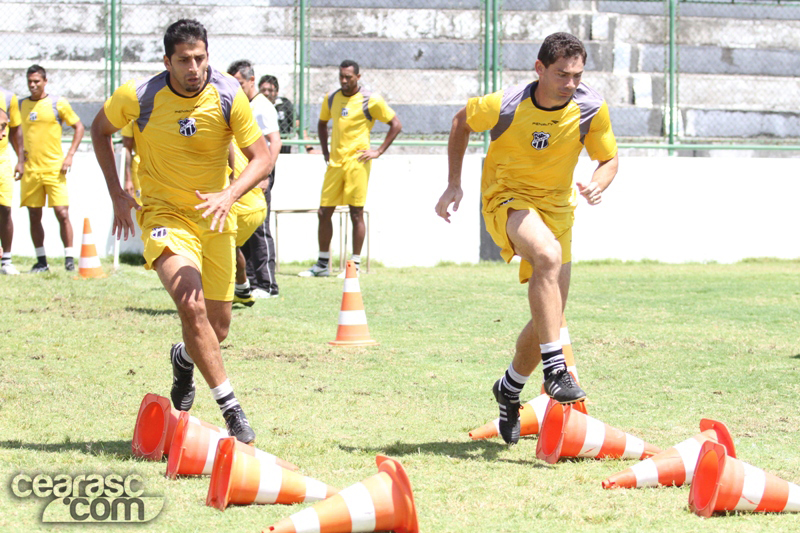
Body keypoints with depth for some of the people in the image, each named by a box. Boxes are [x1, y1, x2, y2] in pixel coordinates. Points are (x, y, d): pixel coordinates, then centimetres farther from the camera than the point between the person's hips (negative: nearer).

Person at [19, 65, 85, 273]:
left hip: (54, 168, -3)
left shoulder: (57, 103, 0)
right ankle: (41, 260, 11)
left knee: (62, 213, -8)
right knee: (34, 216, 4)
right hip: (30, 169, 3)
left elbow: (78, 127, 4)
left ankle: (69, 258, -1)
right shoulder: (22, 105, 10)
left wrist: (69, 156, -5)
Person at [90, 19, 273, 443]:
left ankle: (184, 359, 47)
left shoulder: (228, 96, -13)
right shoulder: (139, 97, -14)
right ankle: (231, 408, -22)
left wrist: (229, 195, -29)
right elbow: (100, 129, 6)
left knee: (218, 325, 10)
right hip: (164, 215, -3)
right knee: (192, 305, -26)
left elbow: (262, 158, -11)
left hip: (214, 218, 3)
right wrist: (116, 194, 0)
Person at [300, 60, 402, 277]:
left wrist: (379, 151, -7)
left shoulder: (370, 101, -6)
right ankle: (322, 264, 14)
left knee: (356, 213, -3)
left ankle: (355, 265, 2)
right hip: (335, 162, 5)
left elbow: (396, 124, -2)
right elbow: (322, 123, 28)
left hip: (356, 162, -5)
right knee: (324, 212, 5)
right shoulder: (331, 98, 10)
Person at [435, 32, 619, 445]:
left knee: (550, 315, 4)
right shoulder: (505, 106, -20)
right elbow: (462, 121, 0)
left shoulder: (592, 109, -13)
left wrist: (598, 184, -23)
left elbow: (609, 160, 1)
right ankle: (554, 369, -35)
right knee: (549, 255, -36)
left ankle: (510, 389, 31)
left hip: (557, 206, 4)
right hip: (506, 198, -4)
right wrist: (454, 184, -1)